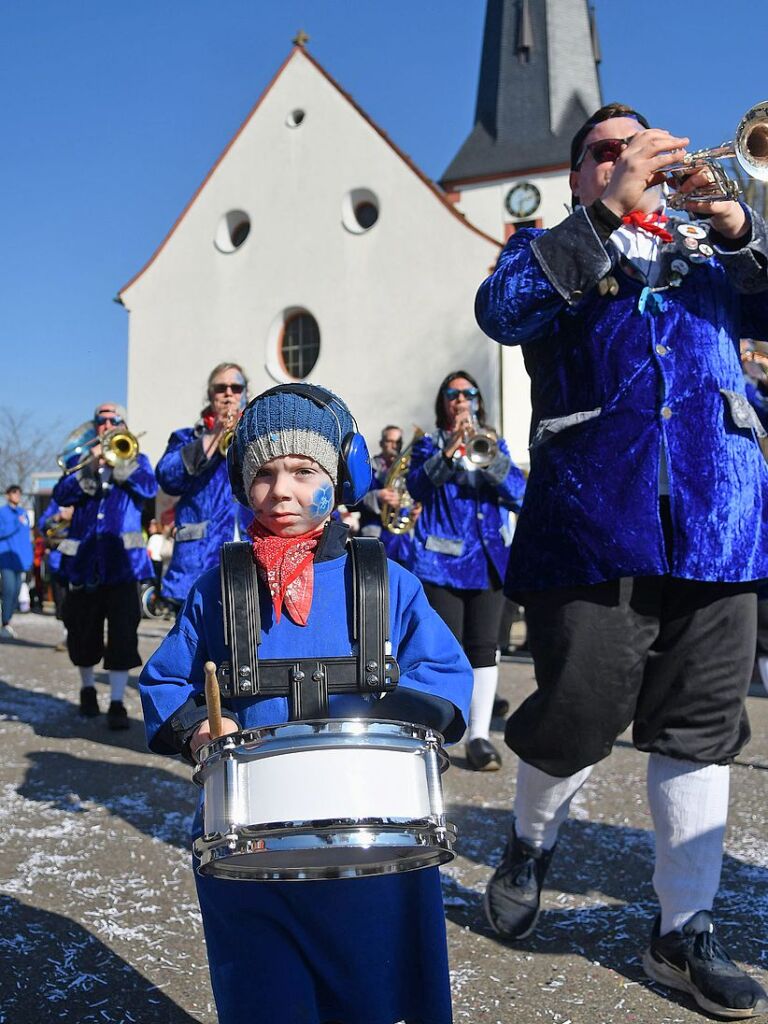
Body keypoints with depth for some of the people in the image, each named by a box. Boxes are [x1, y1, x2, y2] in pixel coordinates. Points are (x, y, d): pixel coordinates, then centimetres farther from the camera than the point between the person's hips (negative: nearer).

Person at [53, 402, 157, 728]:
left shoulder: (135, 459, 11)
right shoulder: (82, 460, 14)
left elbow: (149, 488, -10)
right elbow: (61, 494, -3)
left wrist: (118, 461, -16)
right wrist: (91, 467, -16)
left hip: (122, 557, -2)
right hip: (84, 558, 2)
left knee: (123, 633, -9)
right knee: (83, 631, 12)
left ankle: (117, 703, -3)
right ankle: (88, 689, 33)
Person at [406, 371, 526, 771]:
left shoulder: (495, 444, 15)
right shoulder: (430, 445, 10)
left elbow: (518, 493, -1)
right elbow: (416, 485, -10)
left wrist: (491, 458, -16)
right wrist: (448, 451, -22)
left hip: (488, 558, 2)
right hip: (442, 558, -2)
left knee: (483, 648, 0)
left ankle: (479, 737, 4)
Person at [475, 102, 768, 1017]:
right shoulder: (552, 248, 13)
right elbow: (502, 311, -9)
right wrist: (612, 210, -13)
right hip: (593, 521, -3)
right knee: (580, 714, -3)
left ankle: (685, 932, 18)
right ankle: (531, 842, 29)